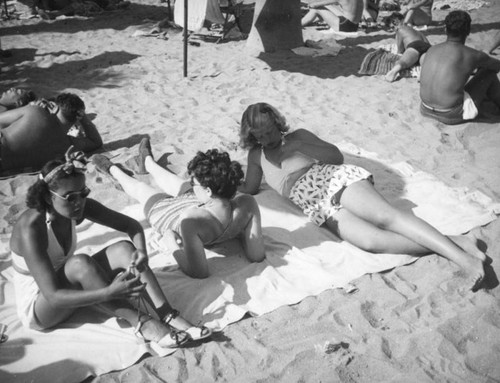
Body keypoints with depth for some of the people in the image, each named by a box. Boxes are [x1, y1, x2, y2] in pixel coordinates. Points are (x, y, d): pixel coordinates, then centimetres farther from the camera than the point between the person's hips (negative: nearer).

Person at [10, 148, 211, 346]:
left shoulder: (81, 206, -13)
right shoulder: (30, 228, -31)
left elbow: (132, 225, -7)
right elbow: (53, 296, -36)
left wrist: (141, 251, -29)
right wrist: (109, 293, -47)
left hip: (69, 287, 6)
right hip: (36, 306, -6)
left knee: (123, 249, -18)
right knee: (79, 263, -36)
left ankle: (168, 317, -26)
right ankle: (141, 322, -28)